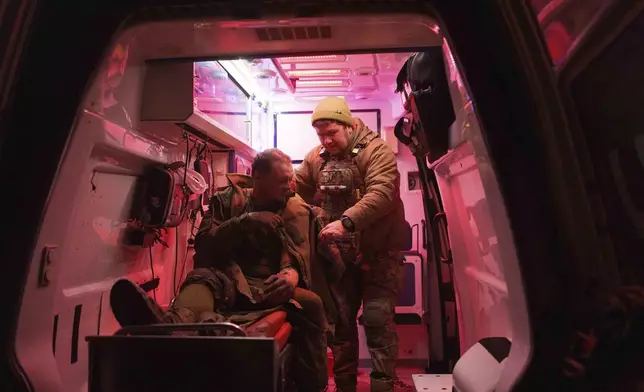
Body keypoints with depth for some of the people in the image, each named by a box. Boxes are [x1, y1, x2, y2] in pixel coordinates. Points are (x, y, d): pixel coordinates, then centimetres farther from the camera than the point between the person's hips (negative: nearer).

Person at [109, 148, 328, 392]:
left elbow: (298, 259, -1)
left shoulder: (296, 210, 11)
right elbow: (203, 244, 0)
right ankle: (173, 324, -67)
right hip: (228, 282, 0)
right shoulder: (226, 200, 12)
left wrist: (290, 276, -26)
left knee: (311, 303, -30)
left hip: (269, 287, 1)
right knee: (201, 277, -34)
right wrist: (244, 222, -14)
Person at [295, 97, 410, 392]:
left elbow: (382, 192, -29)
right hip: (339, 252, 6)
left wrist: (346, 221, -41)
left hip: (379, 251, -5)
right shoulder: (315, 158, 5)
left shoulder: (375, 150, -14)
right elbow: (294, 189, 9)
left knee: (377, 318, -7)